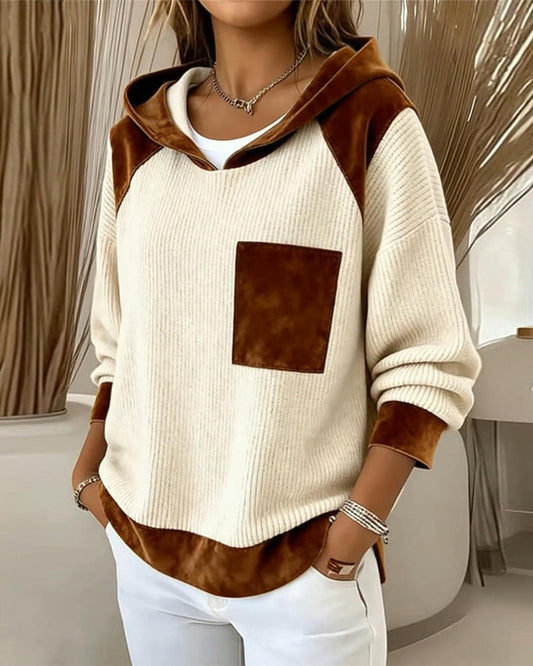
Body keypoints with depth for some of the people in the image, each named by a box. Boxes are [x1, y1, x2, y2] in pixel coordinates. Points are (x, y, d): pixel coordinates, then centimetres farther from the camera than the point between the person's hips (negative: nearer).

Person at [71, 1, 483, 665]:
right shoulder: (135, 142, 6)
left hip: (304, 560, -3)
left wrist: (358, 524, -15)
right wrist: (89, 470, 3)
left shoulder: (371, 119, -7)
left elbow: (428, 361, -8)